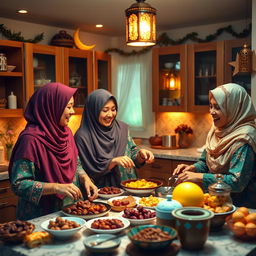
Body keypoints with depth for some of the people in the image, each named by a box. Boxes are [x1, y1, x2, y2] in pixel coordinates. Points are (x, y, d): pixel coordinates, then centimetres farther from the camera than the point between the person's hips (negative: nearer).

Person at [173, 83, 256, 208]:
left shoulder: (244, 138, -18)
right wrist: (193, 168, -5)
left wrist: (199, 177, -23)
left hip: (241, 206, -6)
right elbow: (206, 163, 16)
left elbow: (236, 182, -23)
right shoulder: (217, 131, 6)